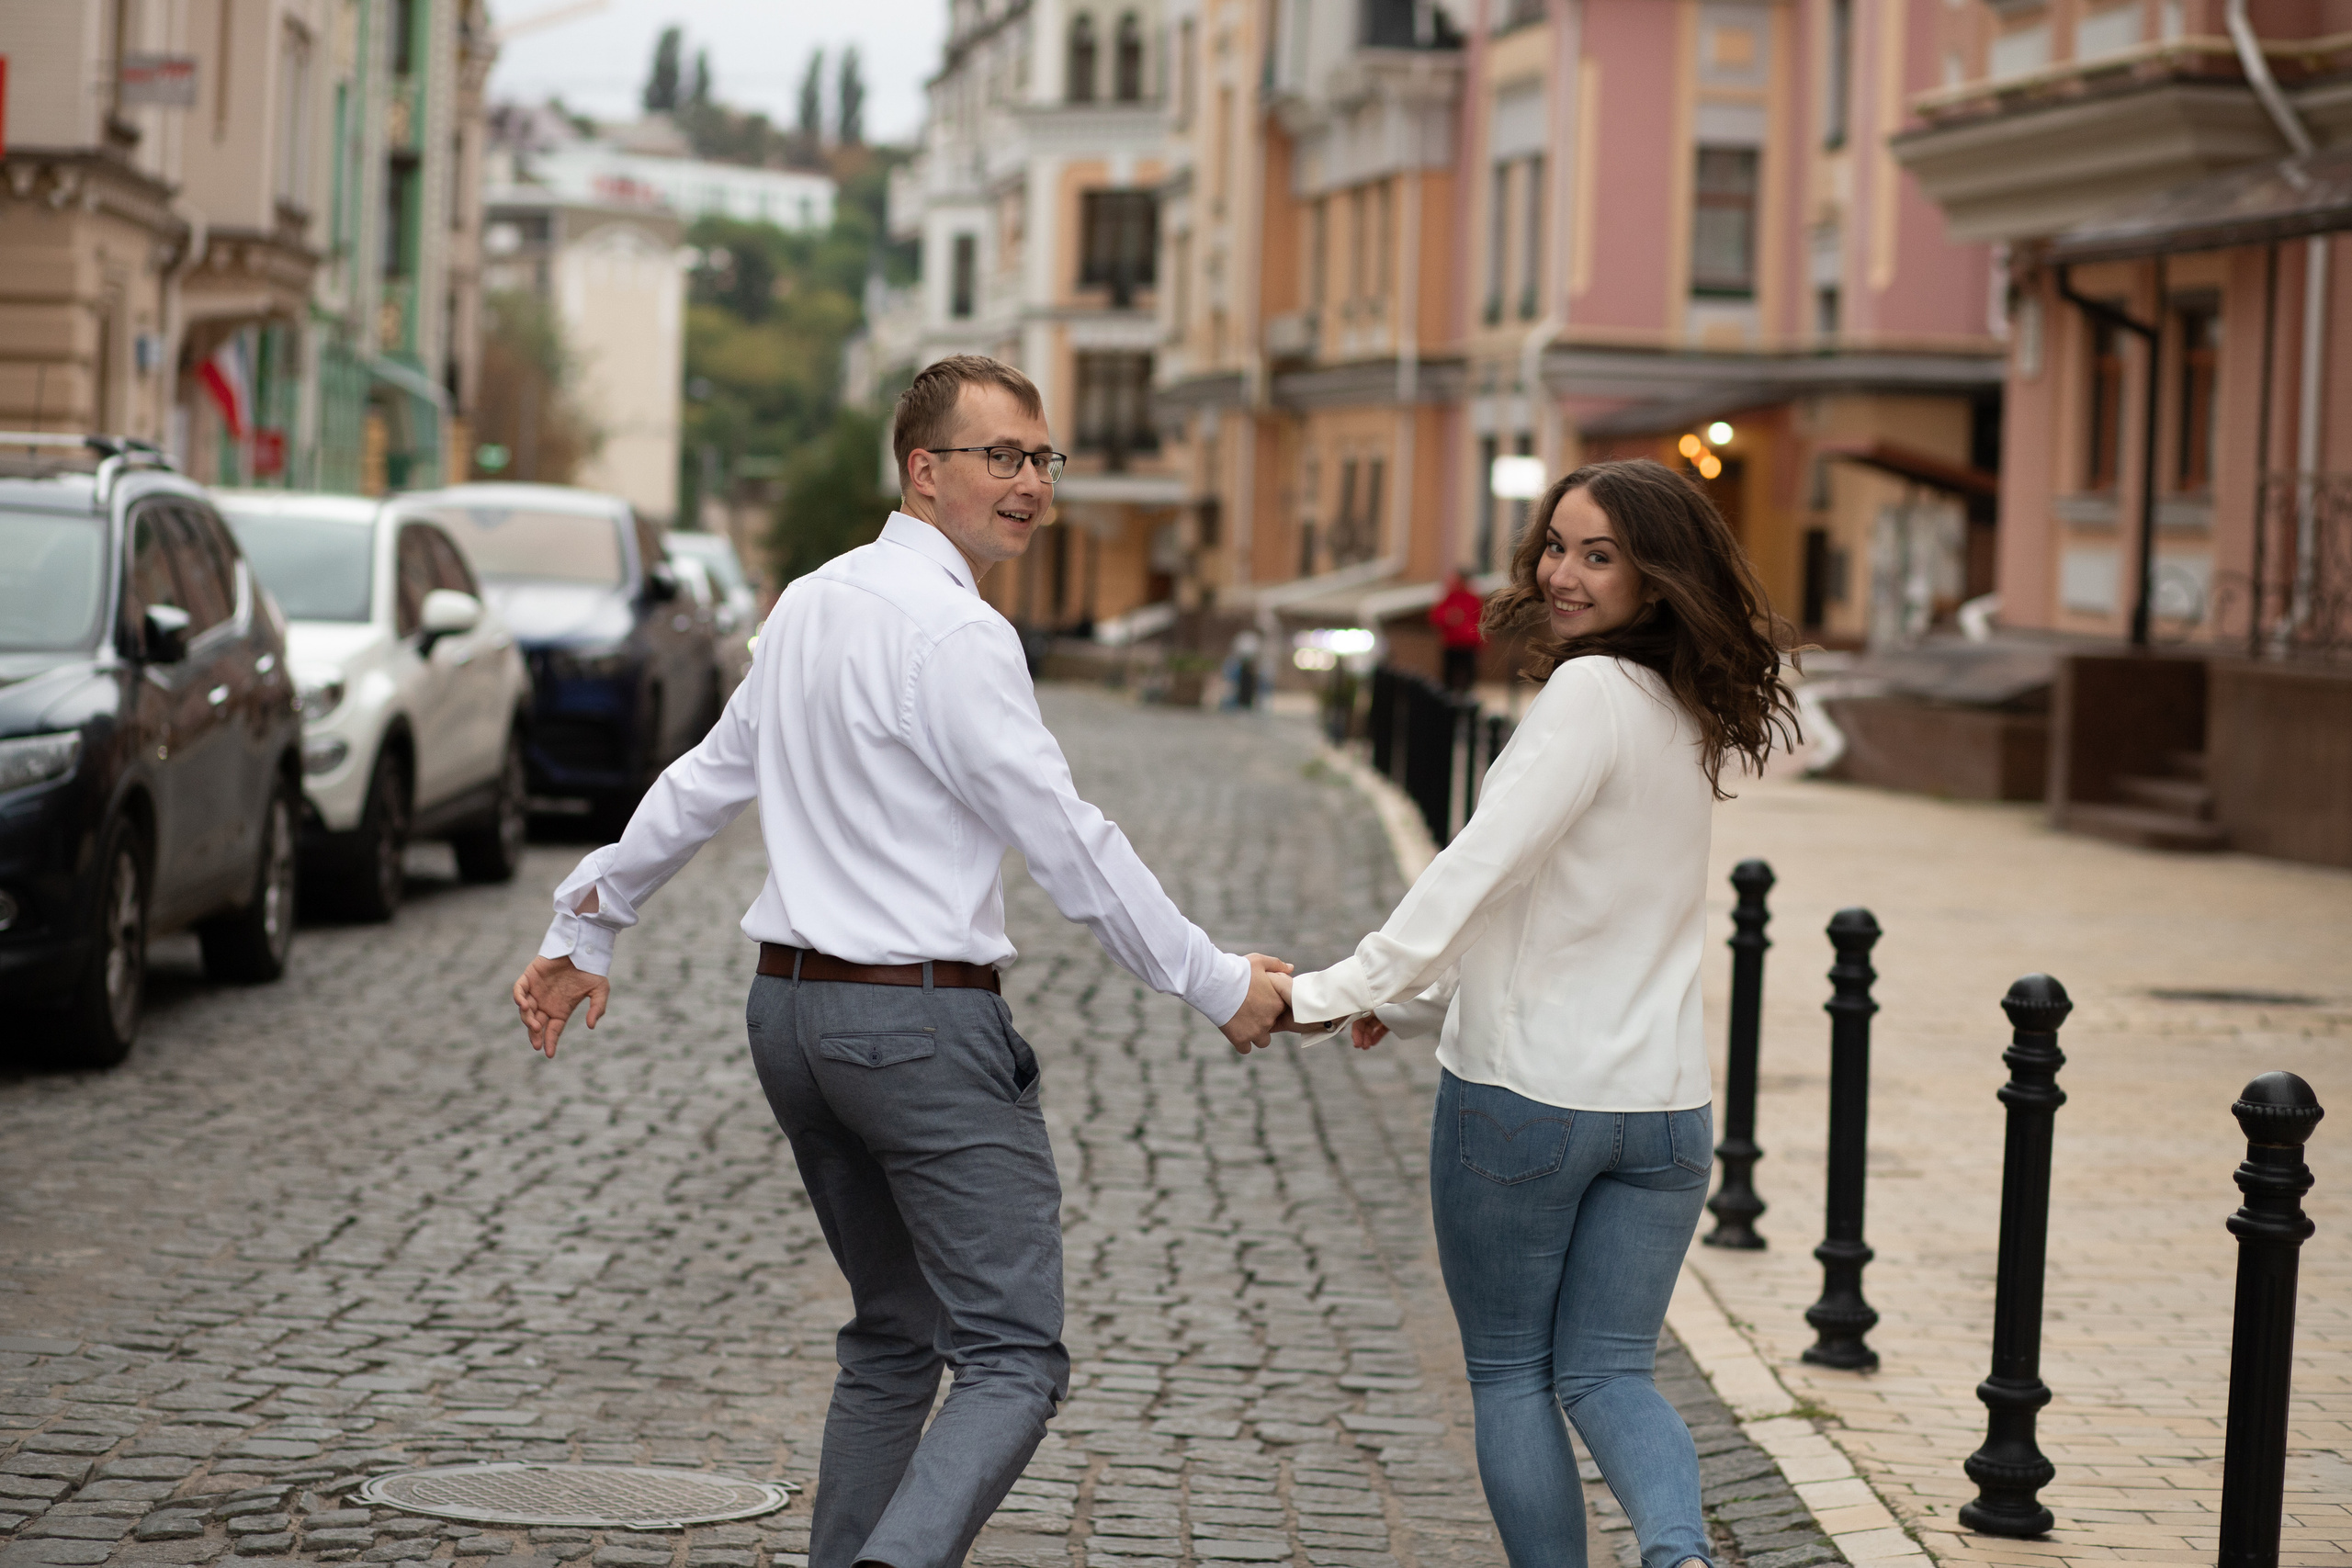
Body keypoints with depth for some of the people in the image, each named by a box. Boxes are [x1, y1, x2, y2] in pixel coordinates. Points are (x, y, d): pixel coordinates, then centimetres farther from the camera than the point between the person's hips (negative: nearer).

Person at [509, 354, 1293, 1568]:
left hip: (792, 1008, 9)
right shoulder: (954, 630, -14)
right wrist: (1219, 987, -6)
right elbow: (1067, 843, -14)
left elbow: (703, 784, 20)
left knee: (893, 1339, 18)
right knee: (1013, 1360, -10)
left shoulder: (810, 604, 12)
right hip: (922, 1015, -9)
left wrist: (585, 931, 29)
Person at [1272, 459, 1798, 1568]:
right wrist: (1413, 1004, 19)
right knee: (1607, 1371, 9)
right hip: (1662, 1100, 7)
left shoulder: (1590, 694, -15)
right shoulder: (1688, 720, 11)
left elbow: (1480, 866, -23)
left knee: (1509, 1372, 10)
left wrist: (1342, 989, -22)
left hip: (1524, 1093, -7)